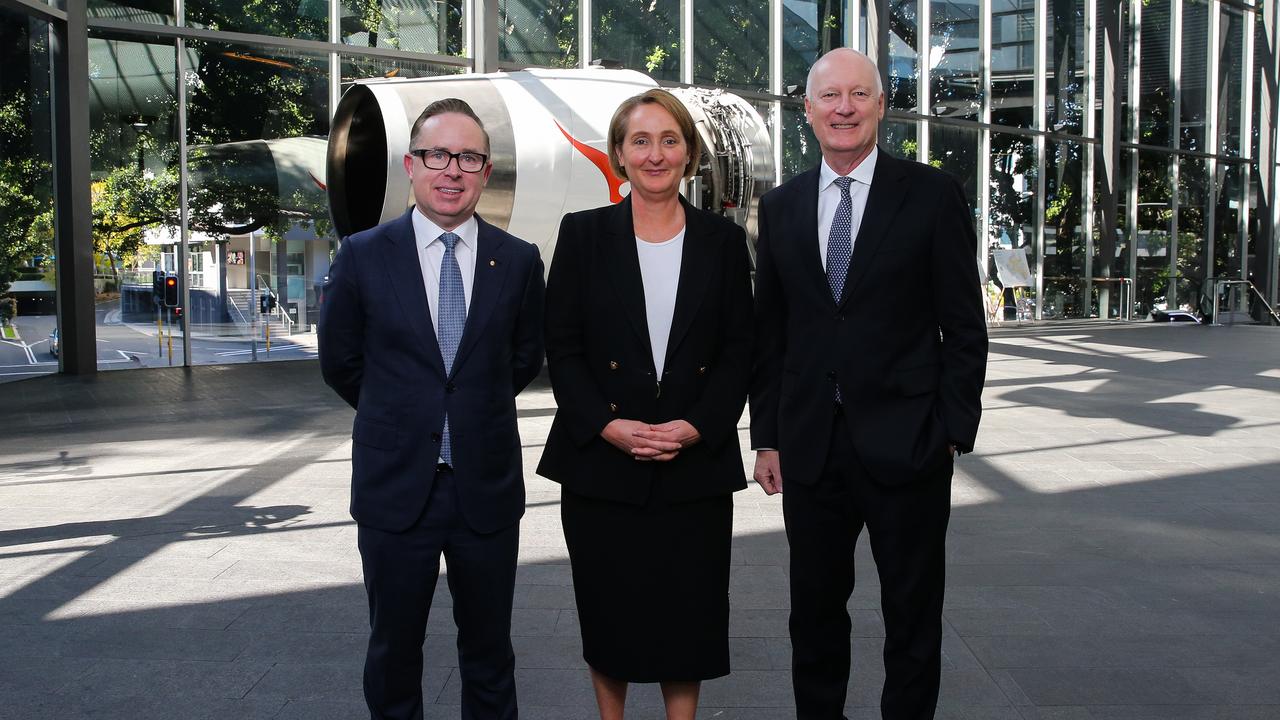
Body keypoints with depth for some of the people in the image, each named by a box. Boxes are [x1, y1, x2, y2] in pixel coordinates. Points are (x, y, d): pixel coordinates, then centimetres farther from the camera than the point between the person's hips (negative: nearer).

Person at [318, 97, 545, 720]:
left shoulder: (518, 260, -1)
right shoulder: (362, 256, -4)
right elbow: (339, 363, 6)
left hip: (487, 487, 1)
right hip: (394, 486, 0)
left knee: (489, 649, 15)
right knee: (393, 647, 14)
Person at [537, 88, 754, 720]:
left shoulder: (723, 240, 6)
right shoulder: (583, 234, 3)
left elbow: (739, 351, 4)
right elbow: (561, 348, 0)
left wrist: (696, 427, -11)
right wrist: (609, 426, -13)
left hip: (695, 463, 1)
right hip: (601, 461, 0)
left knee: (688, 612, 7)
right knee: (608, 613, 10)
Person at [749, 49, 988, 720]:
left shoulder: (932, 194, -2)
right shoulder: (781, 206, 8)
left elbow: (963, 326, -3)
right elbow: (768, 331, 9)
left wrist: (954, 432, -7)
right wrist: (766, 436, 7)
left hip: (905, 442, -3)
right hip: (809, 448, 3)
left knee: (913, 615, 11)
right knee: (814, 610, 15)